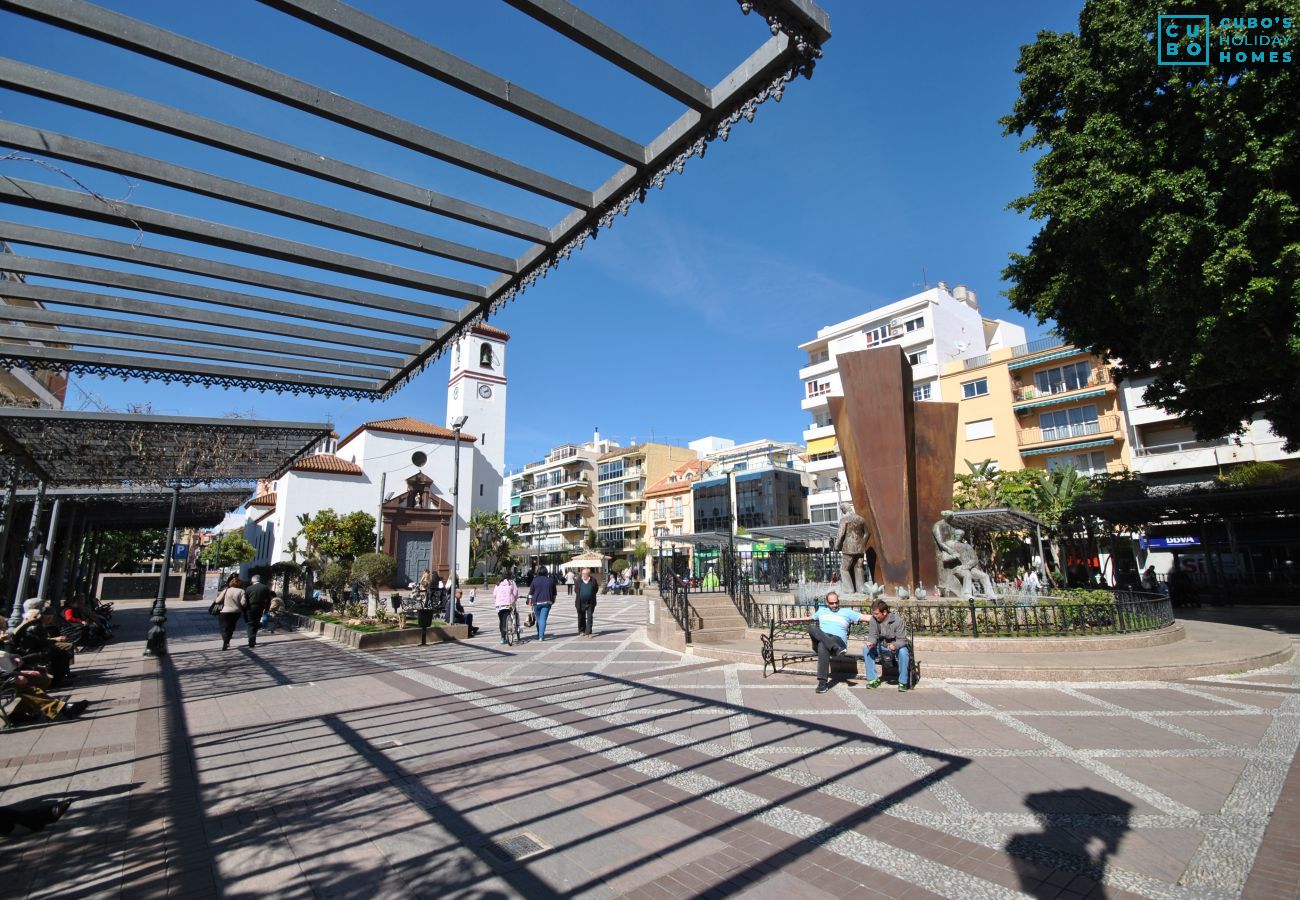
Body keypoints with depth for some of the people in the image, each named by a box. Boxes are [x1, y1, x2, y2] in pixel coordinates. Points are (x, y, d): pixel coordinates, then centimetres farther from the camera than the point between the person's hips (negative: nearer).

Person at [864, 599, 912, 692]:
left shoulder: (898, 620, -23)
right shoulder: (873, 619, -12)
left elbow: (902, 639, -24)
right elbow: (872, 635, -9)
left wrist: (894, 645, -45)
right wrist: (871, 642, -32)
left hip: (897, 646, -4)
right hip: (881, 646, 4)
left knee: (903, 652, -36)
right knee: (866, 648, -20)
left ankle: (903, 682, -18)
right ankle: (873, 679, -13)